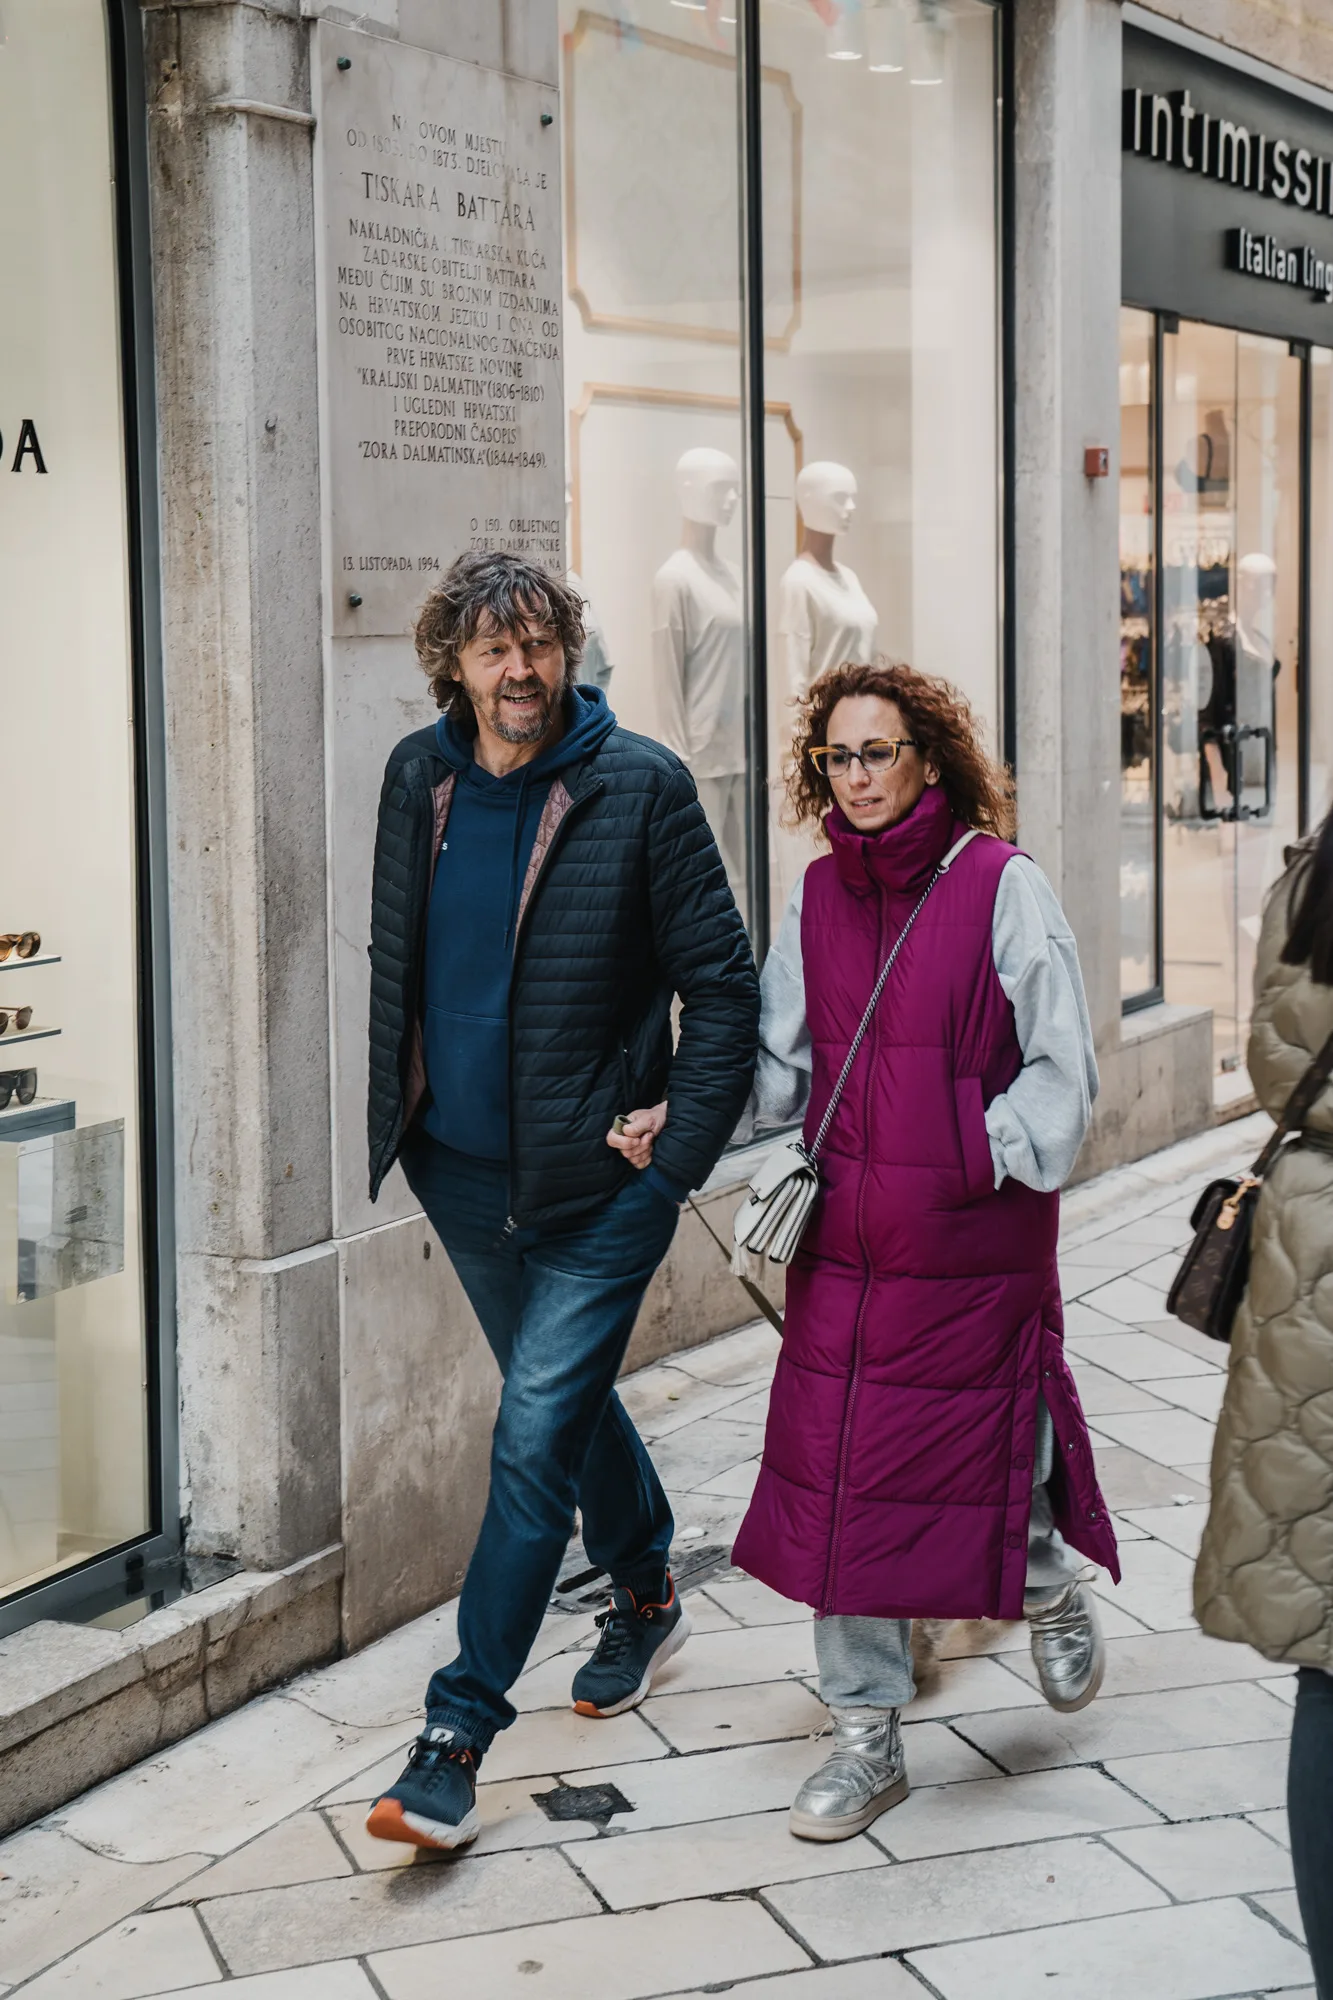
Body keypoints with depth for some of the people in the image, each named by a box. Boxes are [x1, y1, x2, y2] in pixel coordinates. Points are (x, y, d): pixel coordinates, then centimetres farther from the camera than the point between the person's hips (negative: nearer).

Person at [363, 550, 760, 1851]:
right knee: (568, 1401, 22)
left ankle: (457, 1739, -2)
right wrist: (393, 1112, 10)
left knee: (533, 1445, -8)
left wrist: (677, 1148, -12)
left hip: (595, 1182, -5)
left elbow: (723, 982, -8)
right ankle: (644, 1596, 46)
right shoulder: (417, 778, 2)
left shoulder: (639, 787, -12)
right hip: (460, 1168, 5)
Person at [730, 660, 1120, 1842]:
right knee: (837, 1482, 4)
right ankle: (868, 1738, 16)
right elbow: (778, 1059, 15)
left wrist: (985, 1161, -15)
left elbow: (1061, 1068, -5)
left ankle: (1052, 1588, 39)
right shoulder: (820, 897, 8)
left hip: (972, 1245, -4)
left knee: (974, 1458, 3)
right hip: (844, 1239, 4)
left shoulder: (1003, 887, -7)